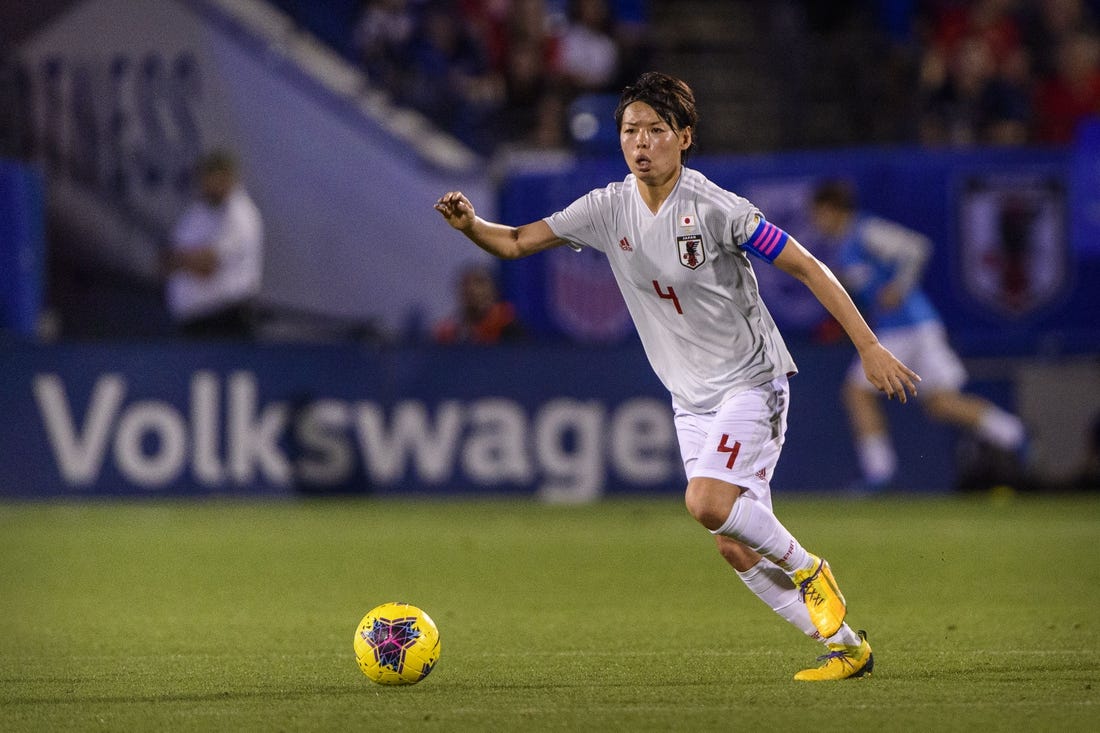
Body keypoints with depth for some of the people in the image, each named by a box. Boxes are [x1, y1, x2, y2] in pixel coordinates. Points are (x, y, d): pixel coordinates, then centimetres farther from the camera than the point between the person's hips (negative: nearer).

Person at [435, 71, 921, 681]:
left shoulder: (715, 209, -18)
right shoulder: (609, 208, -2)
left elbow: (807, 268, -14)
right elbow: (515, 242, 1)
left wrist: (869, 348, -17)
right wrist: (471, 225, -22)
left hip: (750, 380, -6)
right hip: (691, 398, 6)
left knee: (707, 503, -26)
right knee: (734, 546, 3)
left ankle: (806, 569, -1)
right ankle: (844, 644, 14)